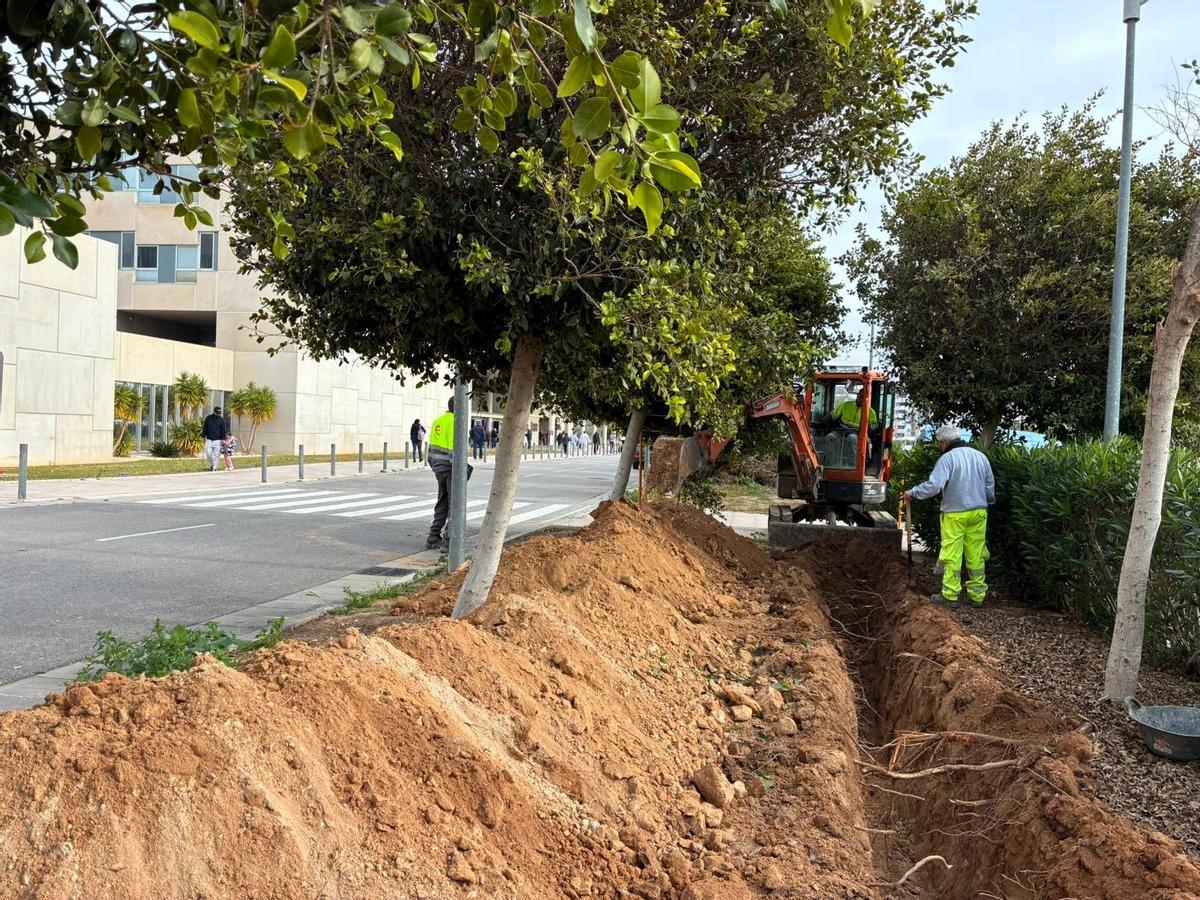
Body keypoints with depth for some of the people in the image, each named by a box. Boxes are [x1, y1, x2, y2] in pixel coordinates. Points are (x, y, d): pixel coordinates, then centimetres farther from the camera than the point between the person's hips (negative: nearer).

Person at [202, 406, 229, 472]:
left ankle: (214, 467, 7)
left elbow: (223, 430, 1)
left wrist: (223, 439, -5)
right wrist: (205, 437, 5)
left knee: (216, 454, -2)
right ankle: (211, 464, 19)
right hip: (209, 439, 1)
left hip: (217, 440, -1)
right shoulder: (208, 418, 3)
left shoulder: (221, 419, 0)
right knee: (208, 453, -5)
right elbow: (205, 428, 9)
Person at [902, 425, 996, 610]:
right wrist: (987, 503, 29)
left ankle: (950, 596, 3)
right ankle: (977, 595, 14)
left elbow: (933, 485, -19)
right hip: (978, 513, 6)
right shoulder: (980, 456, 8)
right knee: (976, 555, 9)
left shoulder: (948, 458, -11)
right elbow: (990, 485, 14)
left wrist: (912, 492, -7)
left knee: (952, 555, 0)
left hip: (955, 515, -5)